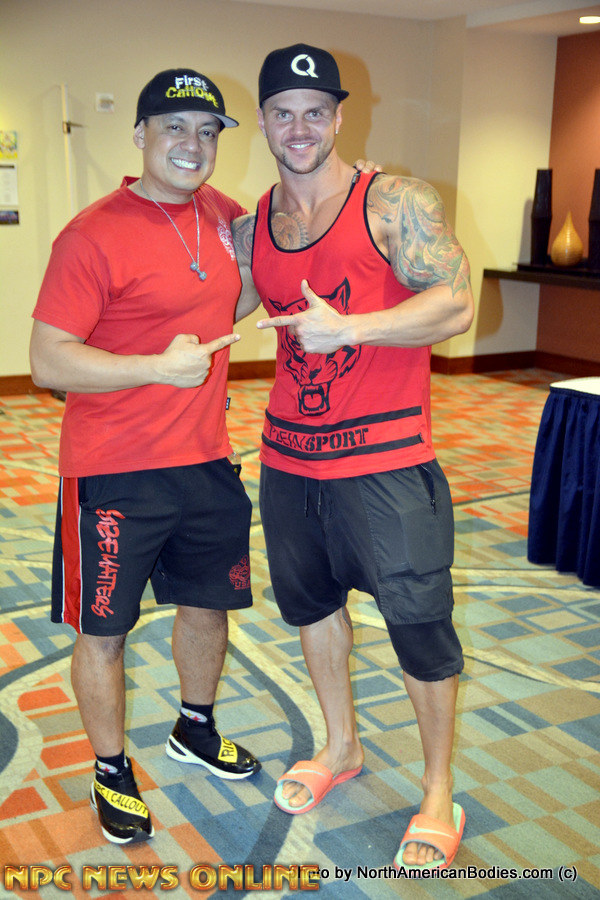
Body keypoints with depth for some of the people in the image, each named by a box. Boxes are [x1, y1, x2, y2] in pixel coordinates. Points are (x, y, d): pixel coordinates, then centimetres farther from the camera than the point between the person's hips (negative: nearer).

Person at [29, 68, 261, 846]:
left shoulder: (221, 214, 5)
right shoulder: (92, 235, -15)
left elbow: (237, 288, 29)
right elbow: (46, 361, -18)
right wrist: (161, 367, -24)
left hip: (206, 460, 7)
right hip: (115, 474, -6)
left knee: (207, 602, 20)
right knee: (103, 628, 6)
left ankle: (196, 730, 45)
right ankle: (111, 772, 29)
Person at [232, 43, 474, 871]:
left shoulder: (395, 204, -8)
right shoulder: (249, 230, 8)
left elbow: (457, 305, -17)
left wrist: (348, 328, -27)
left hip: (385, 462, -6)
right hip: (288, 459, 6)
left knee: (419, 629, 1)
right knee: (311, 603, 20)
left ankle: (439, 798, 23)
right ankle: (342, 748, 43)